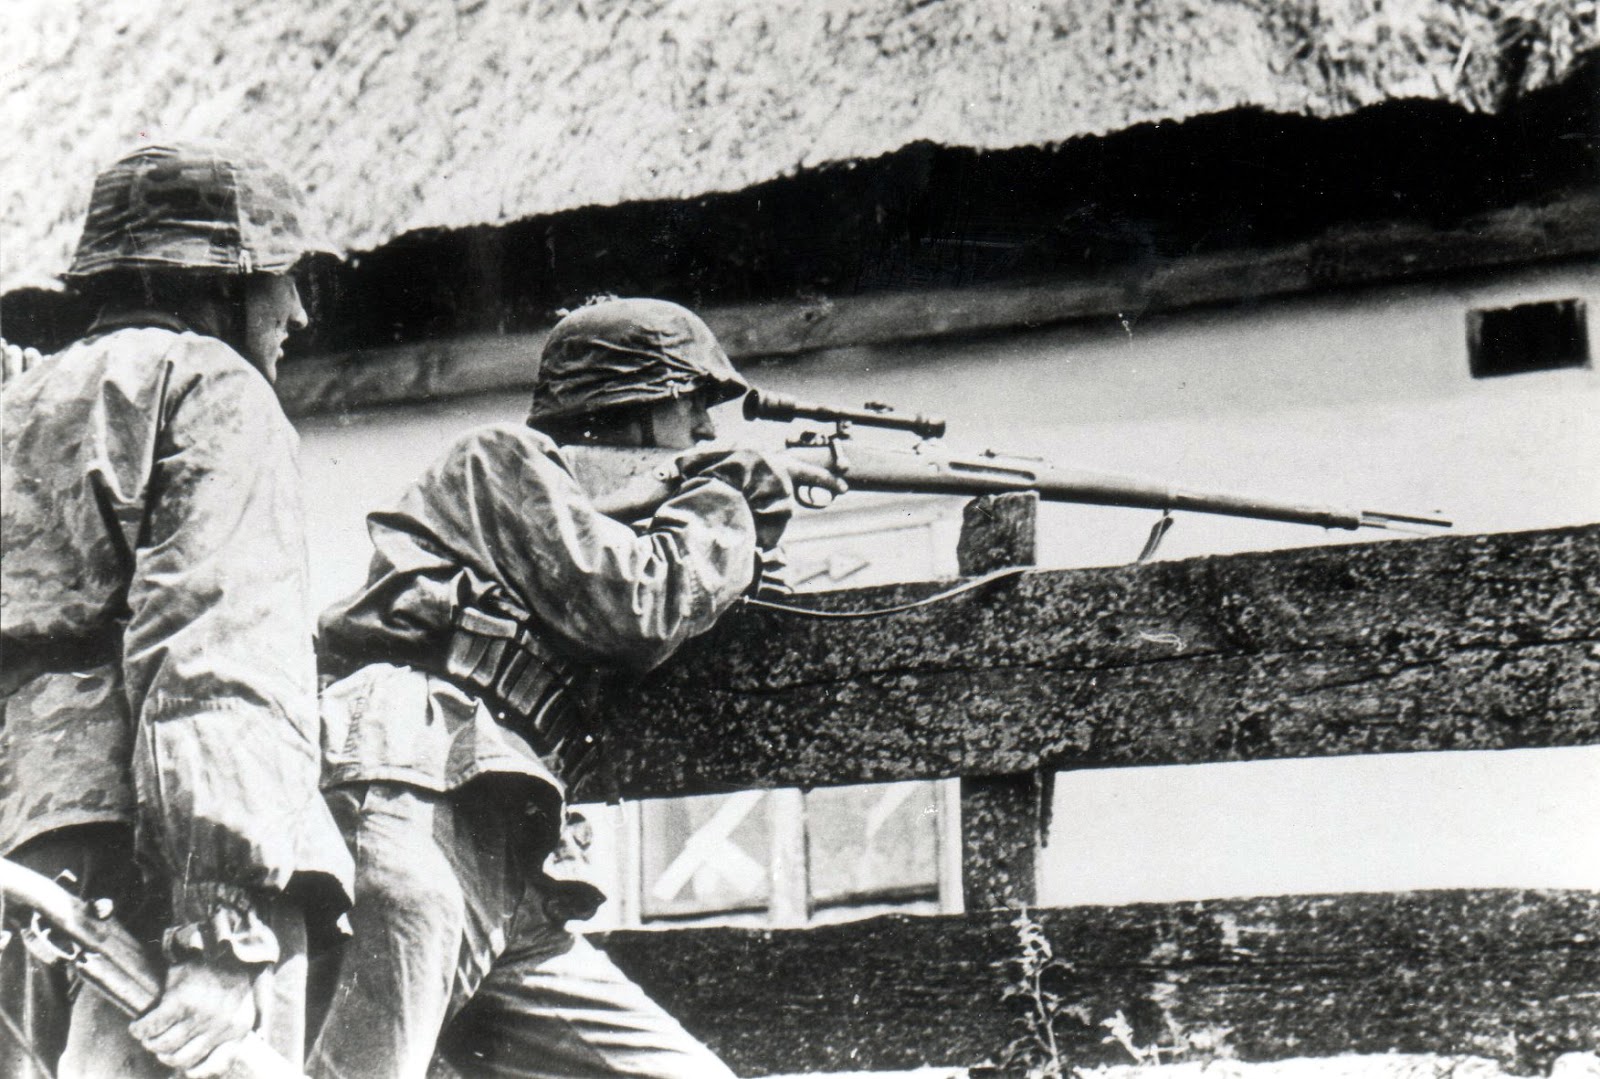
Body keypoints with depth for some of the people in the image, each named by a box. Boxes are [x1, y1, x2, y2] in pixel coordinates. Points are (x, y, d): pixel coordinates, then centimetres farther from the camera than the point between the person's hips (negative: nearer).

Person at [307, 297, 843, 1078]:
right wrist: (729, 501, 11)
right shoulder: (505, 458, 7)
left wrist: (753, 522, 23)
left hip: (506, 889, 10)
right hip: (413, 805, -10)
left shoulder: (581, 496, 33)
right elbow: (636, 607, -6)